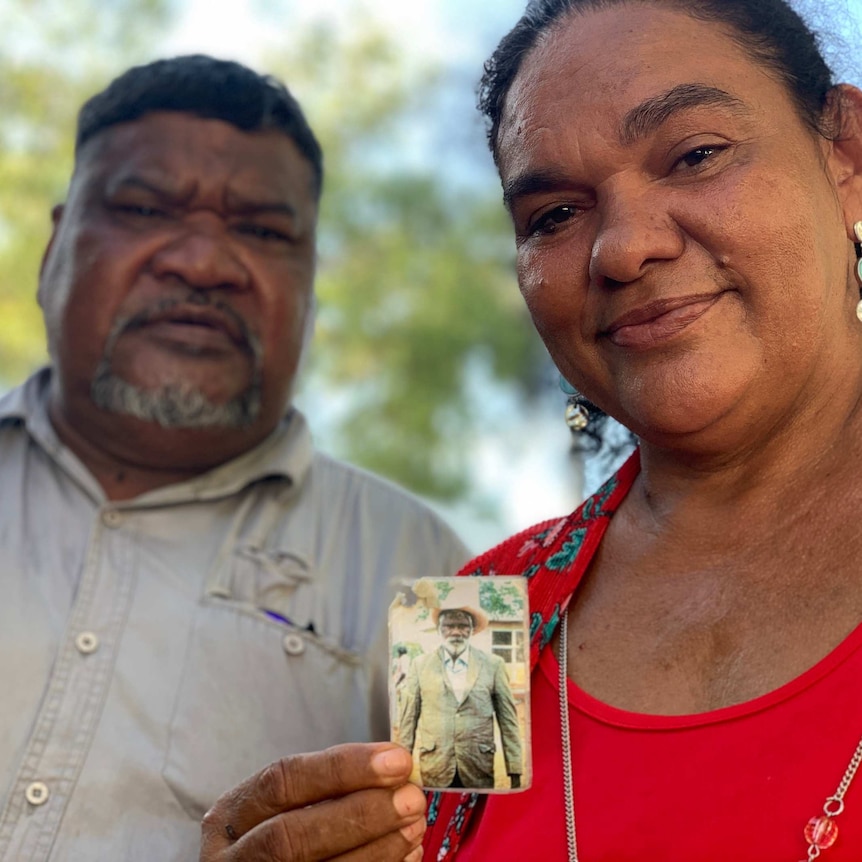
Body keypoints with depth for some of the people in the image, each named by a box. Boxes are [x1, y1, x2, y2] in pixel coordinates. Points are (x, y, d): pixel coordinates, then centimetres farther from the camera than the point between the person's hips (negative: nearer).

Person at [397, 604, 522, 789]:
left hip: (478, 771, 0)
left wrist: (514, 773, 1)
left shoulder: (493, 665, 4)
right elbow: (408, 719, 5)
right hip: (435, 771, 0)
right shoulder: (420, 664, 5)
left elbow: (508, 720, 4)